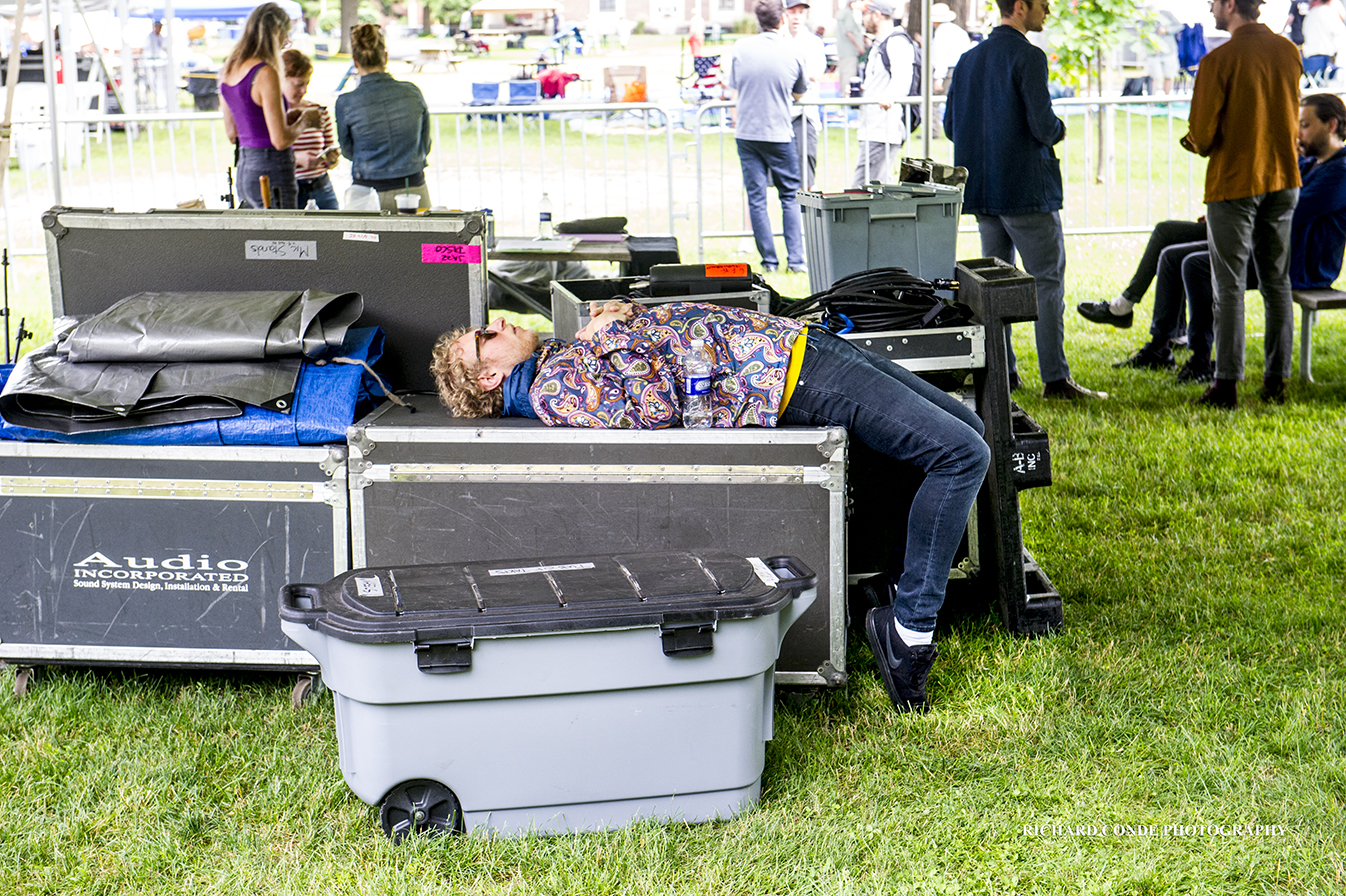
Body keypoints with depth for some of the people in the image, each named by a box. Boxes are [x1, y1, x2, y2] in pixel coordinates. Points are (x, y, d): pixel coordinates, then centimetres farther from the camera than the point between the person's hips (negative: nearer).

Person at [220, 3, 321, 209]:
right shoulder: (265, 74, -17)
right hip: (272, 171, -9)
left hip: (244, 169, 9)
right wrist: (304, 122, 1)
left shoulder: (228, 70, 10)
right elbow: (281, 140, -19)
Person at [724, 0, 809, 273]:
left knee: (756, 199, 5)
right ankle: (796, 258, 4)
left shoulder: (740, 48, -3)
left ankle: (769, 261, 5)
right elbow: (800, 93, 9)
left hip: (746, 134, 1)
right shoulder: (791, 53, -6)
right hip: (779, 134, -1)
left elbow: (733, 90, 9)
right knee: (790, 197, 9)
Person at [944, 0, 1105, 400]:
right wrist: (1058, 131, 1)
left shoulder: (968, 59, 9)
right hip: (1026, 188, -7)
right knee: (1047, 281, -1)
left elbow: (951, 126, 11)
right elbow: (1043, 125, -20)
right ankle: (1055, 378, -3)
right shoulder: (1028, 57, -14)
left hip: (983, 188, 7)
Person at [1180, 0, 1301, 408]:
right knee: (1277, 282, 11)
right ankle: (1277, 380, 13)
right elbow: (1292, 118, 14)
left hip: (1234, 181, -5)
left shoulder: (1218, 61, -15)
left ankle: (1227, 383, 0)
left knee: (1230, 287, 0)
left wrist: (1195, 143, 7)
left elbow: (1202, 136, -14)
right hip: (1282, 178, 5)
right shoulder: (1288, 52, 4)